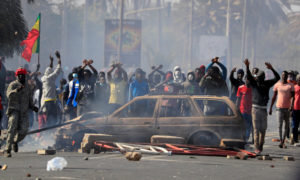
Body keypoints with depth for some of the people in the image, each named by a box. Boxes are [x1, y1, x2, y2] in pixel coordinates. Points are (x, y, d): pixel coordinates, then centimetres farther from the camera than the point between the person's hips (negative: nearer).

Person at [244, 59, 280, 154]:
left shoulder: (267, 84, 7)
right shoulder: (254, 83, 1)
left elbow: (277, 78, 0)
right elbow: (249, 76, -16)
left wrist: (271, 68, -16)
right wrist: (247, 66, -34)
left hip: (264, 109, 3)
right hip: (255, 108, -3)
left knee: (263, 128, 7)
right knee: (256, 129, -6)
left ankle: (261, 145, 20)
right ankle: (257, 148, -8)